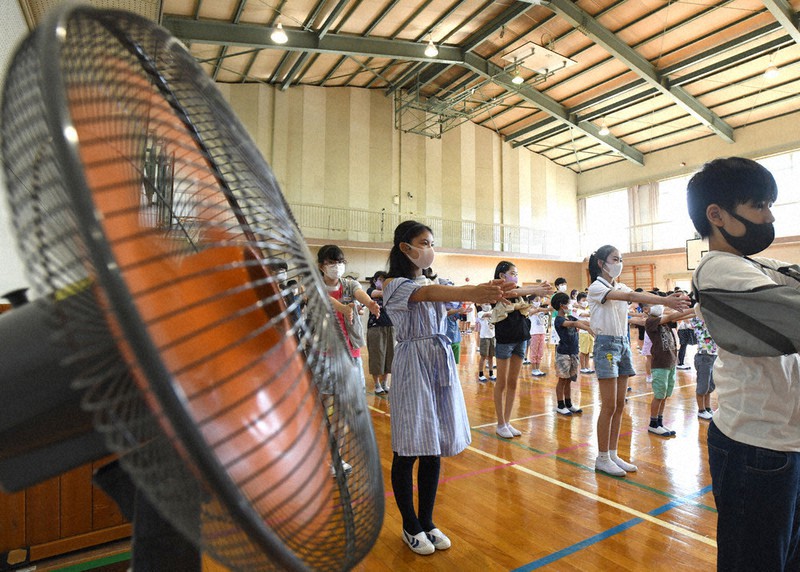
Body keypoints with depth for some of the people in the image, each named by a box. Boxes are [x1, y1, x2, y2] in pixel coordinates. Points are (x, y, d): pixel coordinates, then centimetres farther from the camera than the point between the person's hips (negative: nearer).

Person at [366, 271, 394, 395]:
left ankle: (385, 384, 15)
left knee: (389, 355, 4)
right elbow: (380, 293, -16)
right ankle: (377, 385, 8)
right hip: (375, 327, -4)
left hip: (390, 327, 4)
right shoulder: (370, 290, 5)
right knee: (377, 355, -2)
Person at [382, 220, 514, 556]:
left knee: (433, 448, 12)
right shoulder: (394, 285, -7)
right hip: (413, 367, -6)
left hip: (441, 365, 6)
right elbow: (427, 294, -27)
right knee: (408, 450, 4)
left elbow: (461, 295, 1)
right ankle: (410, 526, 25)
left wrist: (488, 292, -19)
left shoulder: (434, 283, 16)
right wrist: (475, 293, -42)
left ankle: (427, 521, 30)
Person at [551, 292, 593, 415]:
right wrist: (589, 330, -40)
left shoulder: (570, 317, 12)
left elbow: (584, 322, 1)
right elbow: (574, 324, -29)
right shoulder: (559, 320, -14)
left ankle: (568, 404, 23)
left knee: (568, 380, 14)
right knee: (562, 379, 1)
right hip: (563, 353, -7)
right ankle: (560, 406, 11)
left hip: (573, 353, 7)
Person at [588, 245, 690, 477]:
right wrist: (665, 300, -34)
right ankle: (602, 458, 8)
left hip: (623, 344, 7)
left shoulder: (620, 287, 12)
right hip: (606, 345, -7)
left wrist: (671, 300, -22)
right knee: (609, 406, -4)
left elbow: (640, 296, -5)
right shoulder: (596, 288, -11)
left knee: (620, 405, 9)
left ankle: (613, 454, 20)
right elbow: (631, 296, -25)